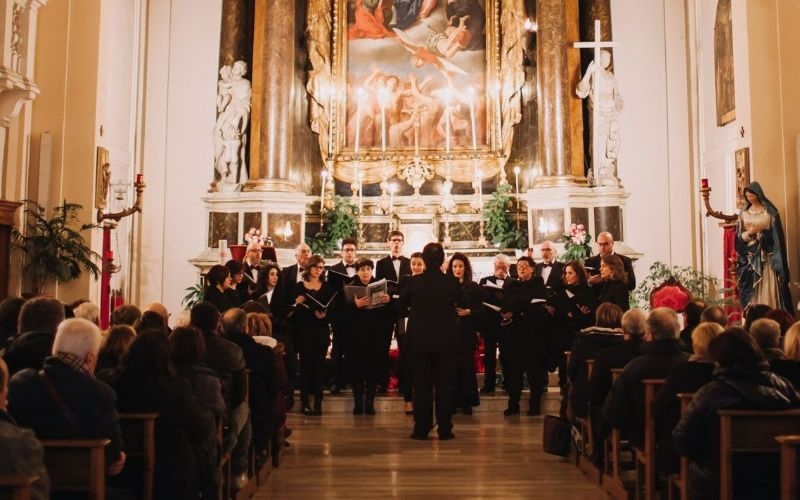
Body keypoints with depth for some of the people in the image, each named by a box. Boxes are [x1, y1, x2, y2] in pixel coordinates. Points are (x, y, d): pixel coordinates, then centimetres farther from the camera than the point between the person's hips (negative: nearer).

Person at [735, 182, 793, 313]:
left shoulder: (770, 212, 2)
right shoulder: (743, 214, 9)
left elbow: (777, 234, -1)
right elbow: (739, 236, 7)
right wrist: (749, 233, -13)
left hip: (768, 256, -2)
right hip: (750, 256, 2)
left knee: (770, 288, -5)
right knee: (752, 290, 0)